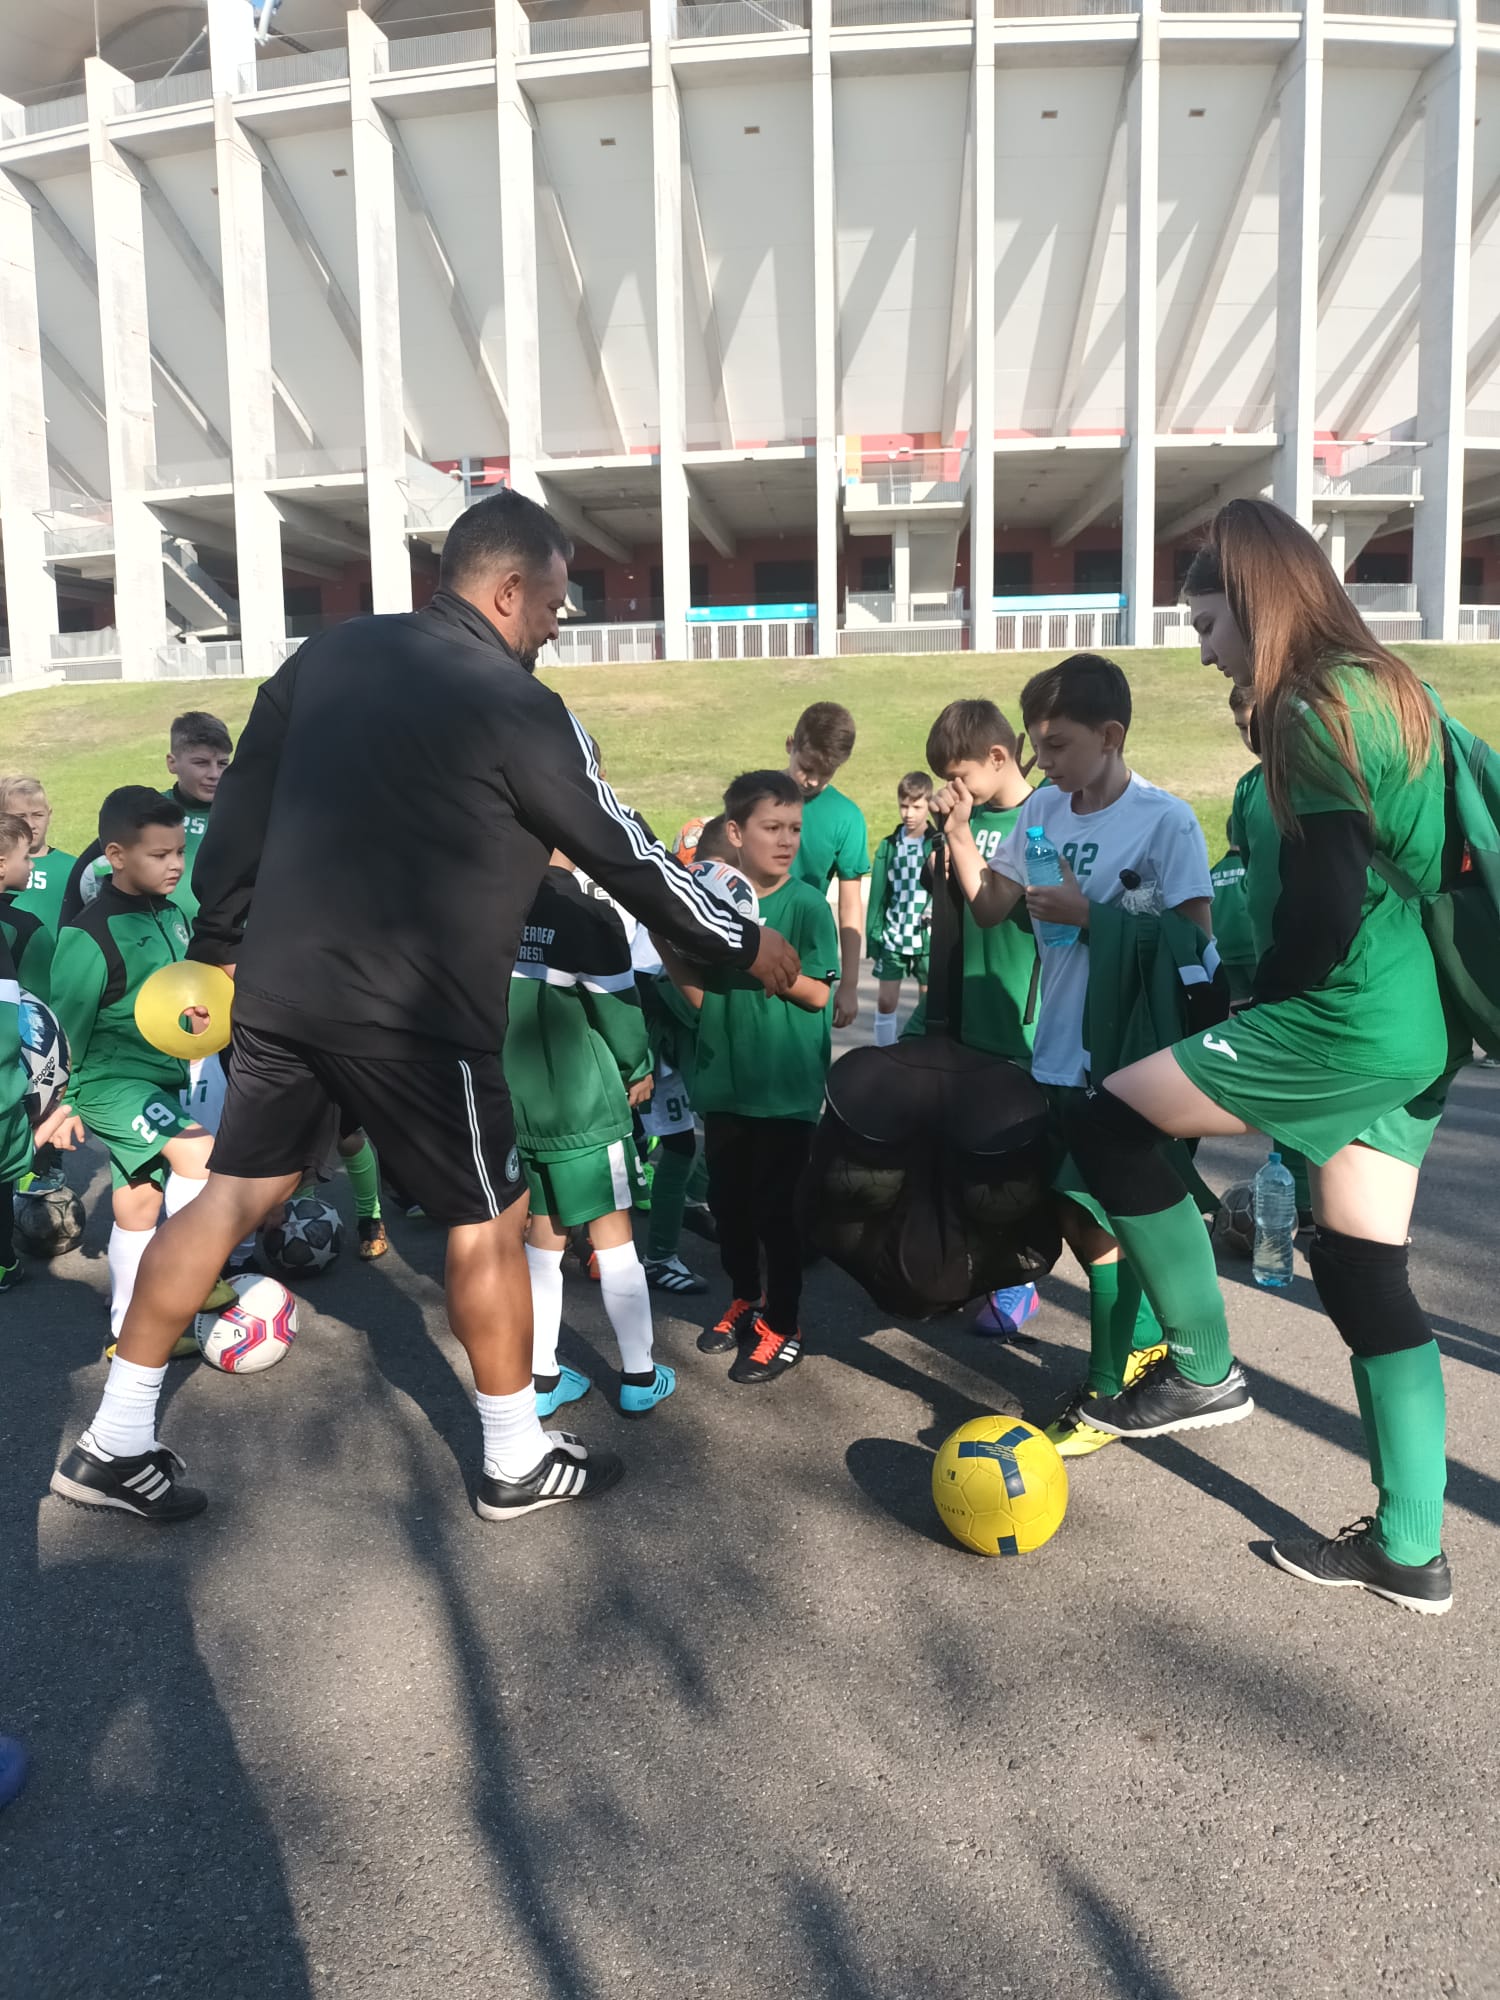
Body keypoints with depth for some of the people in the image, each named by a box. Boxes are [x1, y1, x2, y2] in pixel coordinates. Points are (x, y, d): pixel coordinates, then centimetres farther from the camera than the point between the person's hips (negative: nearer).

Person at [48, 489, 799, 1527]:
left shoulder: (329, 653, 8)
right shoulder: (521, 708, -10)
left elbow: (240, 809, 11)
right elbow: (625, 857, -5)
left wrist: (219, 944, 21)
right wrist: (745, 946, 7)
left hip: (281, 984, 7)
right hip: (413, 1013, -6)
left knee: (233, 1197, 17)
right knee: (490, 1221, 9)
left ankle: (114, 1444, 28)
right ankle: (519, 1461, 24)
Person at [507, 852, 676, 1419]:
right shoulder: (590, 916, -16)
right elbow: (619, 1010, -9)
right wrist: (638, 1070, 10)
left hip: (513, 1103, 5)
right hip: (584, 1108, -4)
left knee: (542, 1241, 16)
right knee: (613, 1239, 9)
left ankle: (542, 1379, 23)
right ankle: (640, 1377, 20)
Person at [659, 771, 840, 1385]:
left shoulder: (807, 904, -9)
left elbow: (818, 993, -13)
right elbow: (701, 996, 2)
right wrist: (668, 949, -13)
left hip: (786, 1086, -4)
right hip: (725, 1080, 4)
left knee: (776, 1206, 4)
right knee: (727, 1198, 16)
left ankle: (782, 1326, 19)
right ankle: (745, 1299, 38)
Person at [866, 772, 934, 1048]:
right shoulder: (889, 846, 2)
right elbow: (877, 895, 3)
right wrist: (872, 934, 0)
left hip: (928, 937, -2)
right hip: (892, 937, 2)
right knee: (885, 1002, 6)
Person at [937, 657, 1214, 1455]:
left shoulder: (1165, 821, -14)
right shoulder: (1044, 807, 4)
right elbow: (990, 906, 8)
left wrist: (1087, 914, -21)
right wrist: (959, 832, -5)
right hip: (1057, 1051, 7)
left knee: (1094, 1216, 3)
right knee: (1076, 1212, 17)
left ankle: (1107, 1386, 23)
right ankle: (1143, 1339, 40)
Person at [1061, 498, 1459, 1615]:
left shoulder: (1316, 707, -14)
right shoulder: (1384, 688, 15)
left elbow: (1324, 914, -20)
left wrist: (1256, 991, -1)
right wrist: (1266, 983, 15)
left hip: (1349, 1023, -10)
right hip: (1418, 1027, 10)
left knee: (1108, 1120, -2)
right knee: (1370, 1280, 12)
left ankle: (1204, 1372, 9)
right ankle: (1411, 1550, 21)